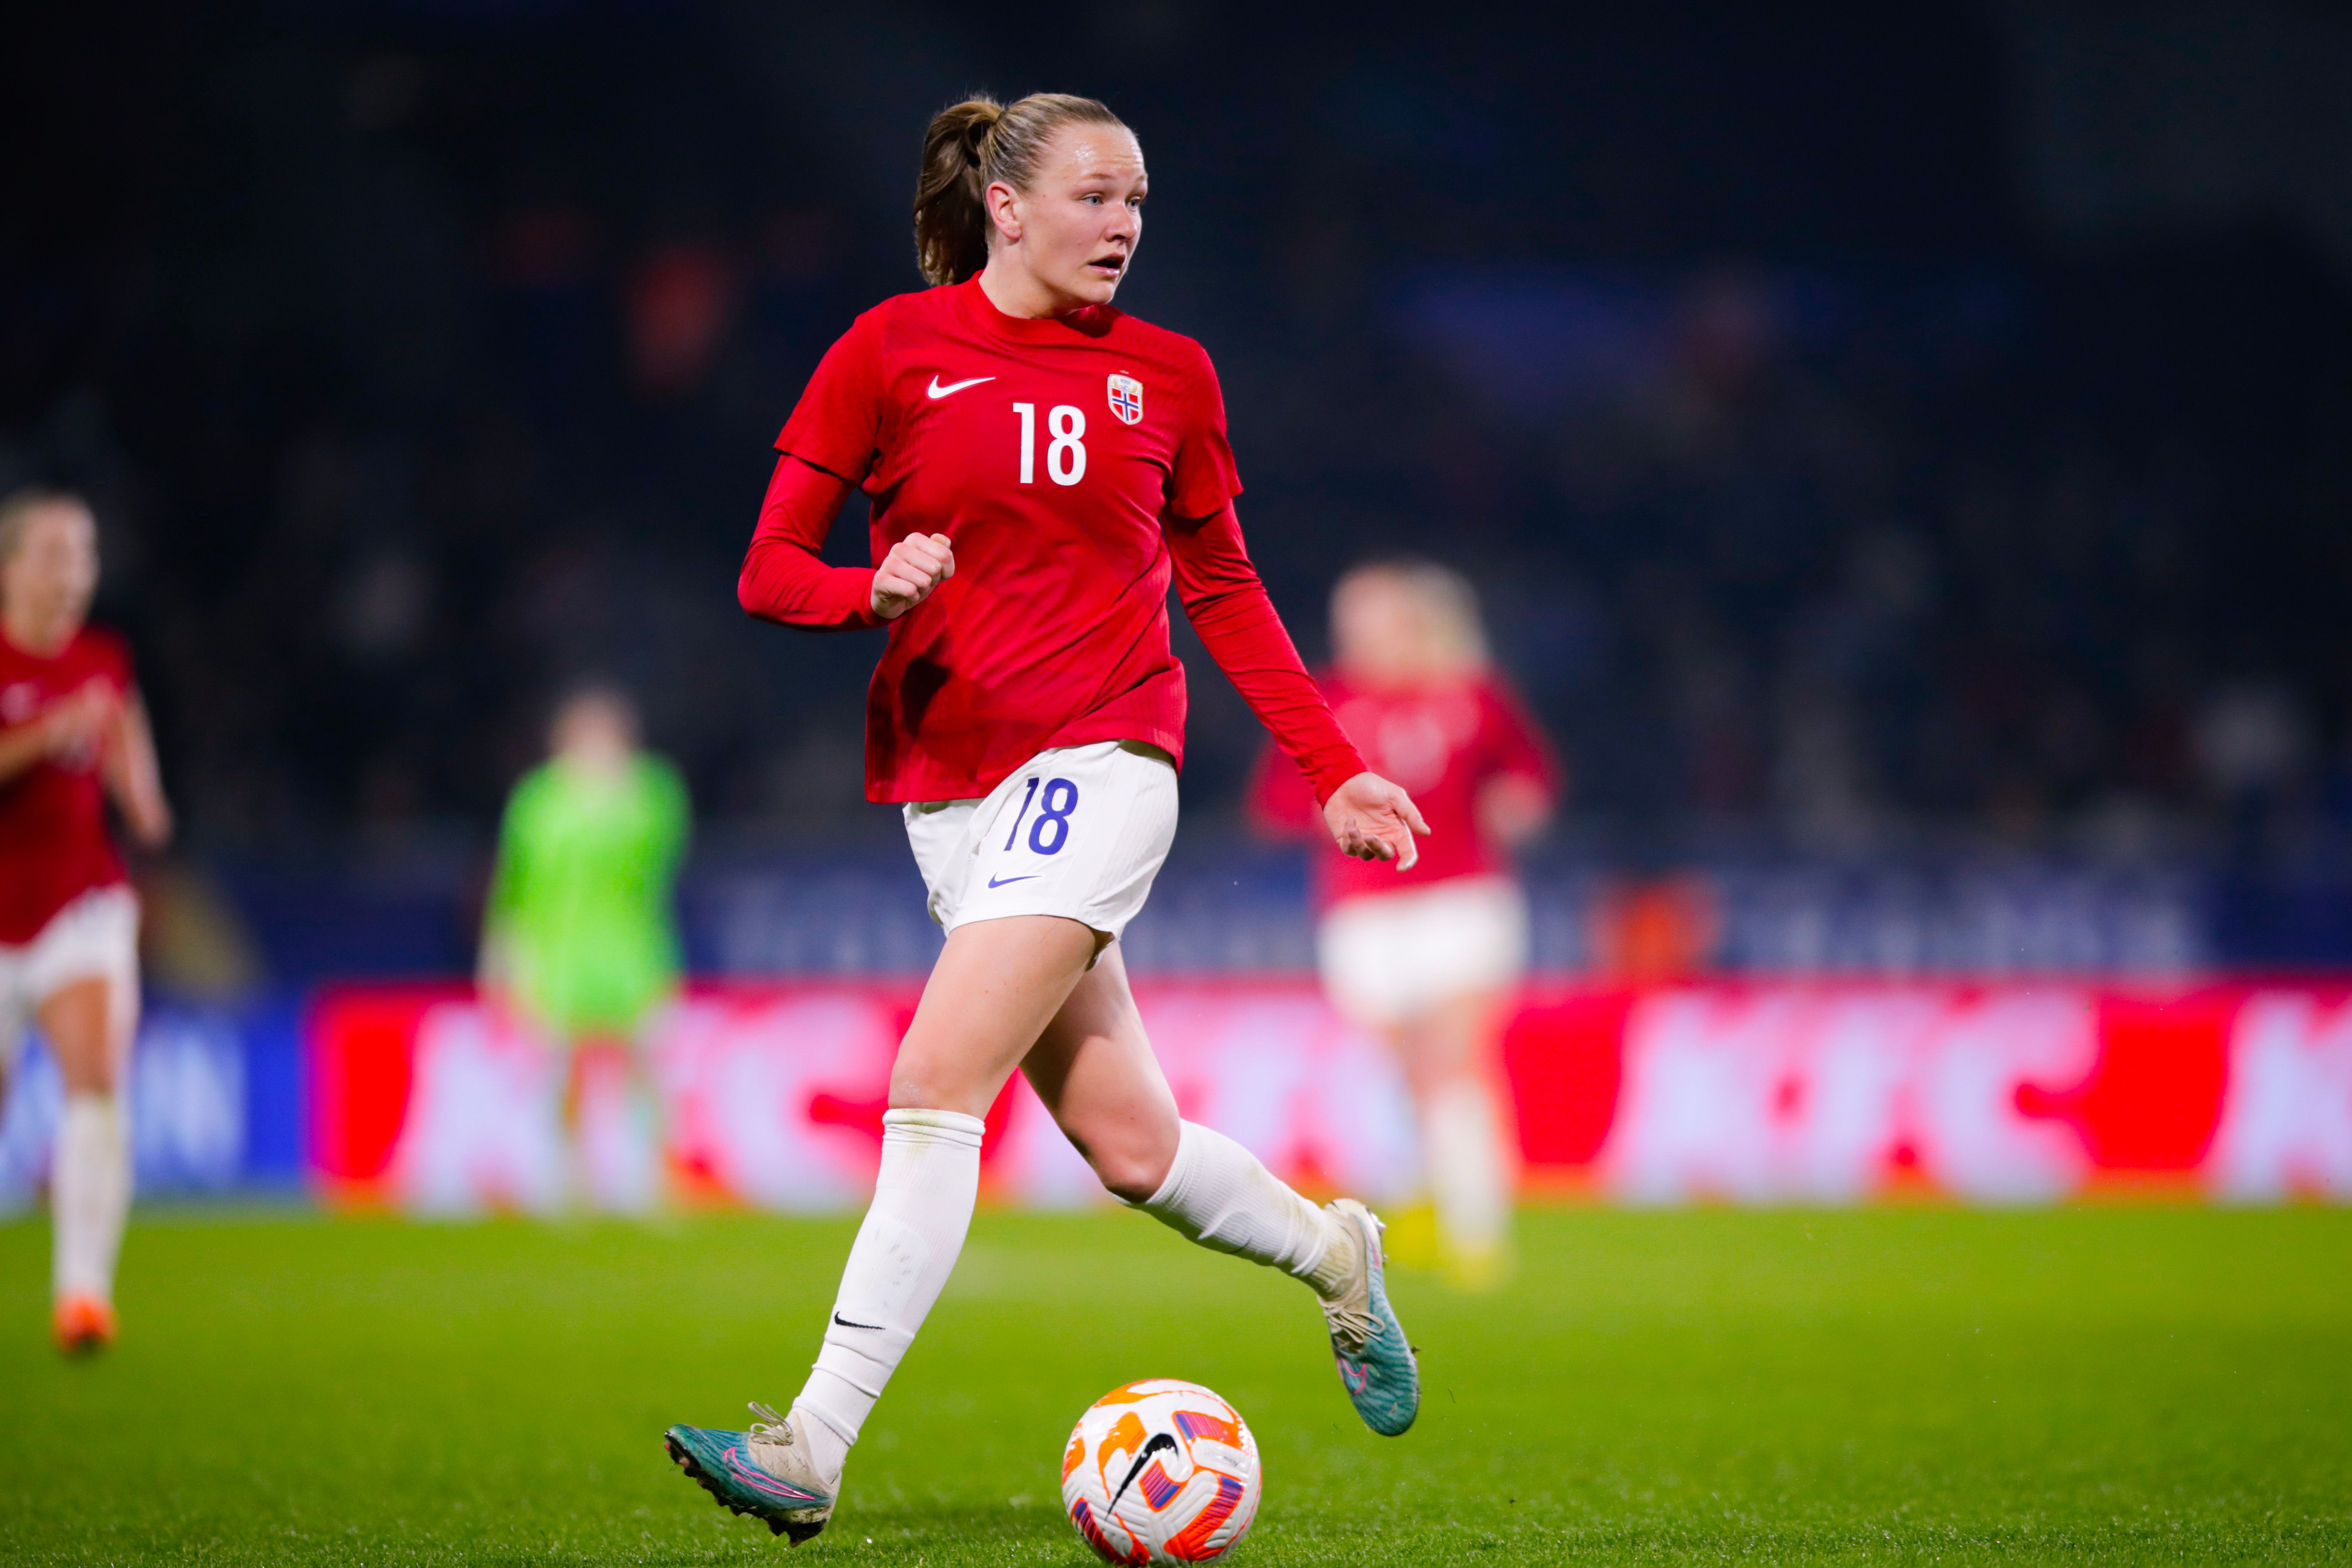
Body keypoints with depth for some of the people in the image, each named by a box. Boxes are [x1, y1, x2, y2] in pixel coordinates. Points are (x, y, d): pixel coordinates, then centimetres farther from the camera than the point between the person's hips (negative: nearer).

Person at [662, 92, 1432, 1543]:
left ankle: (816, 1448, -19)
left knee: (935, 1085, -18)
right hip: (947, 780, 2)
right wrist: (874, 590, -19)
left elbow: (1224, 590, 18)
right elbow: (769, 571, 3)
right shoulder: (893, 351, 3)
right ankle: (1331, 1251, 35)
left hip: (1099, 763, -2)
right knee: (1130, 1145, 4)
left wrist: (1333, 770, 14)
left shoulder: (1165, 376, 7)